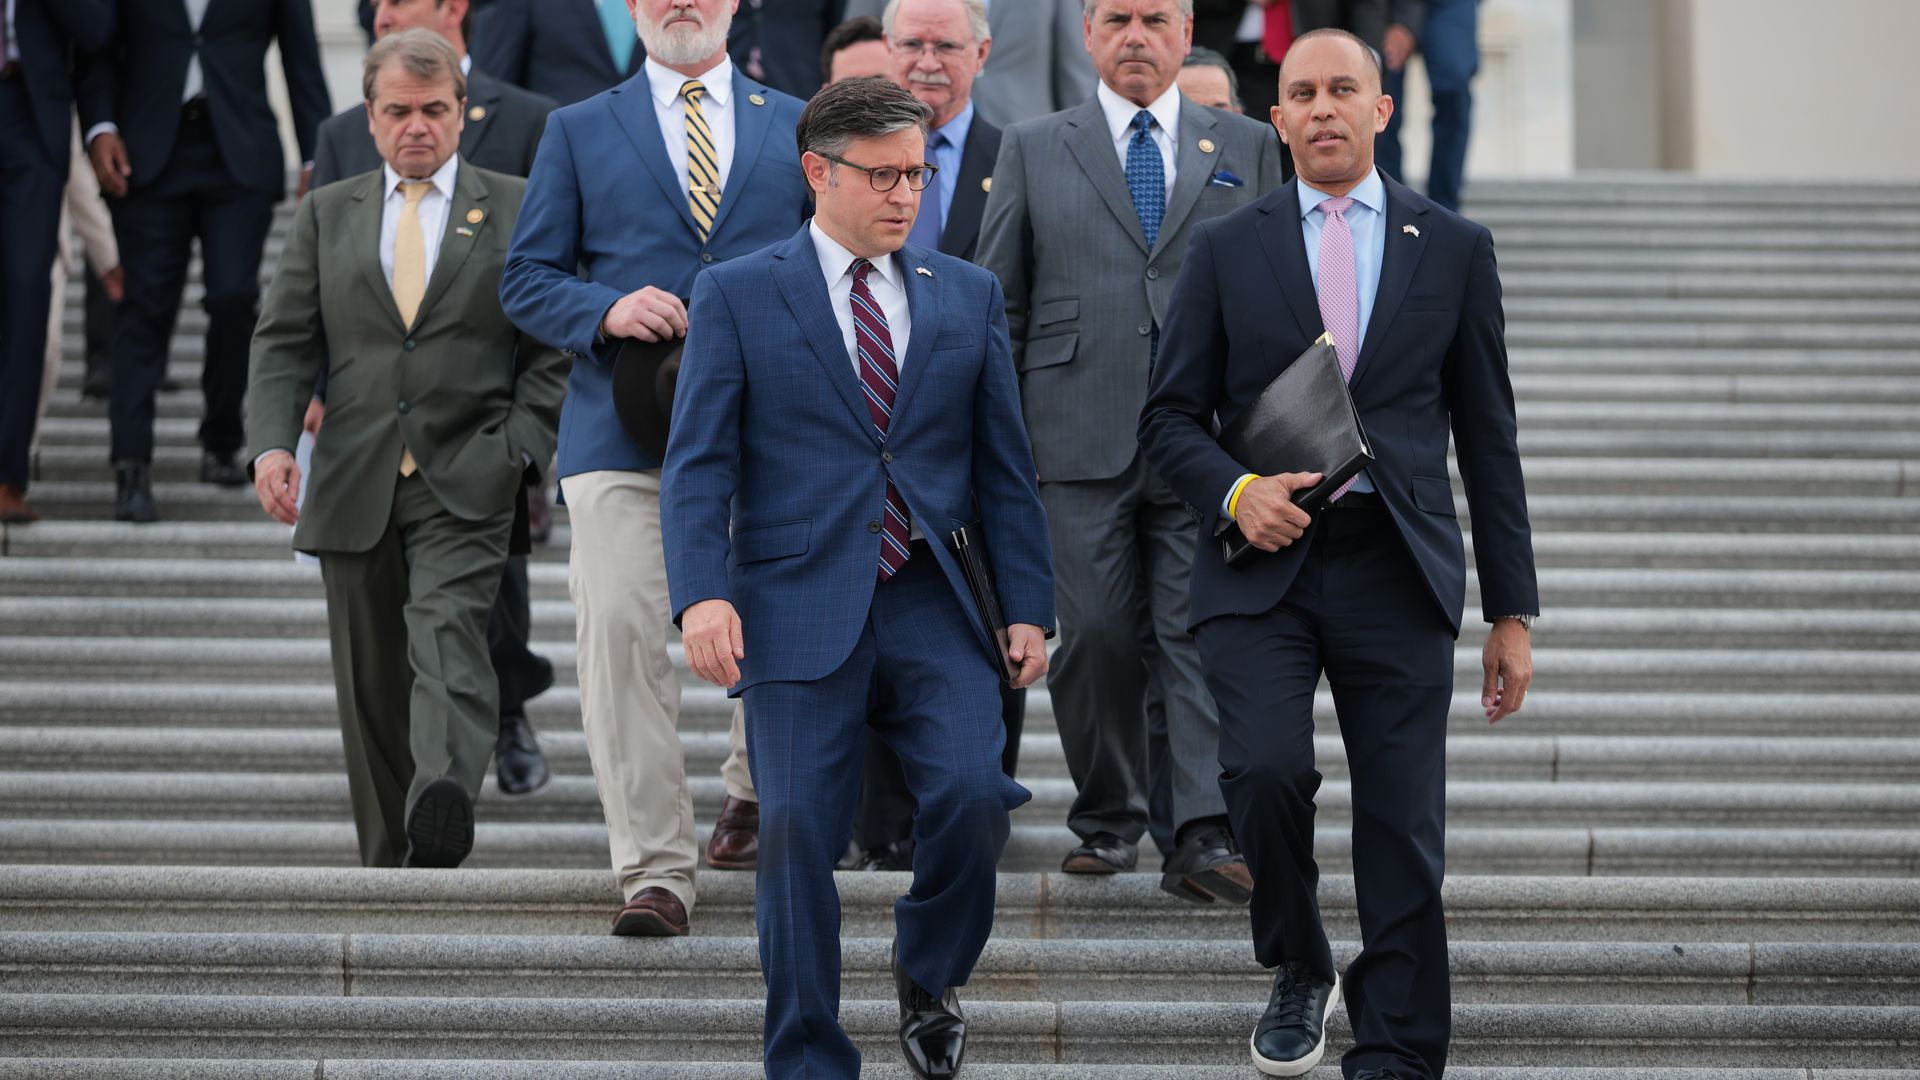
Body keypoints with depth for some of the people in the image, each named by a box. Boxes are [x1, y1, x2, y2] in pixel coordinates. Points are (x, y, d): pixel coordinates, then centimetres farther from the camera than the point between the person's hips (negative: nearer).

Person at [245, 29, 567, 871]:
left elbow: (553, 349, 6)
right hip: (355, 485, 3)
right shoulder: (327, 214, 14)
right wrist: (272, 440, -7)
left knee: (447, 640, -24)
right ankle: (389, 871, 11)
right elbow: (284, 341, 10)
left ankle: (445, 806, -45)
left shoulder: (518, 211, 7)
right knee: (371, 686, 5)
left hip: (466, 484, -3)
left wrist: (520, 452, -7)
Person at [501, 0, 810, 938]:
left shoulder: (797, 128, 13)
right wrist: (607, 311, -12)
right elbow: (526, 280, 8)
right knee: (620, 628, -14)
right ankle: (653, 870, -11)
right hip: (623, 430, -1)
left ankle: (754, 790, 38)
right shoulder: (579, 132, 11)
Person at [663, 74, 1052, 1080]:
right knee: (797, 833, -6)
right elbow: (697, 462, -1)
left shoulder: (969, 296, 13)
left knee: (972, 794, -16)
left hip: (931, 609, 2)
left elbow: (1004, 463, 14)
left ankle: (927, 976, 12)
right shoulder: (737, 295, 5)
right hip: (799, 609, -2)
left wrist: (1028, 606, 7)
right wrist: (703, 594, -15)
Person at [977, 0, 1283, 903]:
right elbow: (997, 305, 11)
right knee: (1098, 636, 1)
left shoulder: (1249, 149, 12)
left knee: (1202, 636, -7)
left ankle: (1204, 837, -11)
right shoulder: (1032, 150, 11)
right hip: (1081, 445, 0)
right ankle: (1106, 822, 15)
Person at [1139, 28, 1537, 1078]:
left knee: (1404, 831, -3)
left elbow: (1487, 437, 10)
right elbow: (1169, 414, 10)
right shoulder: (1226, 250, 8)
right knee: (1264, 768, -20)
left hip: (1397, 569, 1)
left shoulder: (1454, 249, 9)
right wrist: (1235, 490, -12)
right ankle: (1298, 971, 7)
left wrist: (1511, 613, 7)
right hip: (1262, 564, 0)